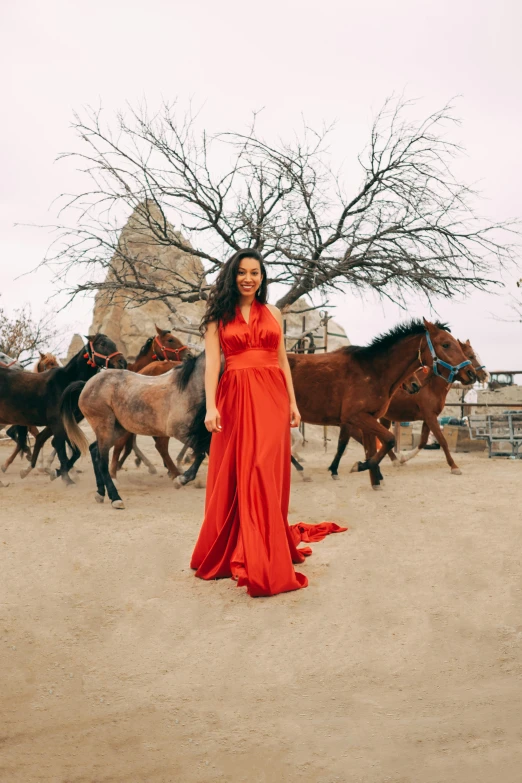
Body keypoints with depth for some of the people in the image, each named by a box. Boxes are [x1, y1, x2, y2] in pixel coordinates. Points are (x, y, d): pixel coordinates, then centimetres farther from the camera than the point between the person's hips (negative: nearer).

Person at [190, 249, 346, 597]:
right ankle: (229, 550, 21)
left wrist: (292, 402, 9)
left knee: (264, 472, -7)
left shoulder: (273, 313, 13)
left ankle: (264, 560, -3)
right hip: (234, 398, -1)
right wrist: (211, 406, -14)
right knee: (233, 475, 4)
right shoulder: (219, 316, 6)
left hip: (271, 397, 1)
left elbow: (283, 360, 15)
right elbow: (212, 362, -3)